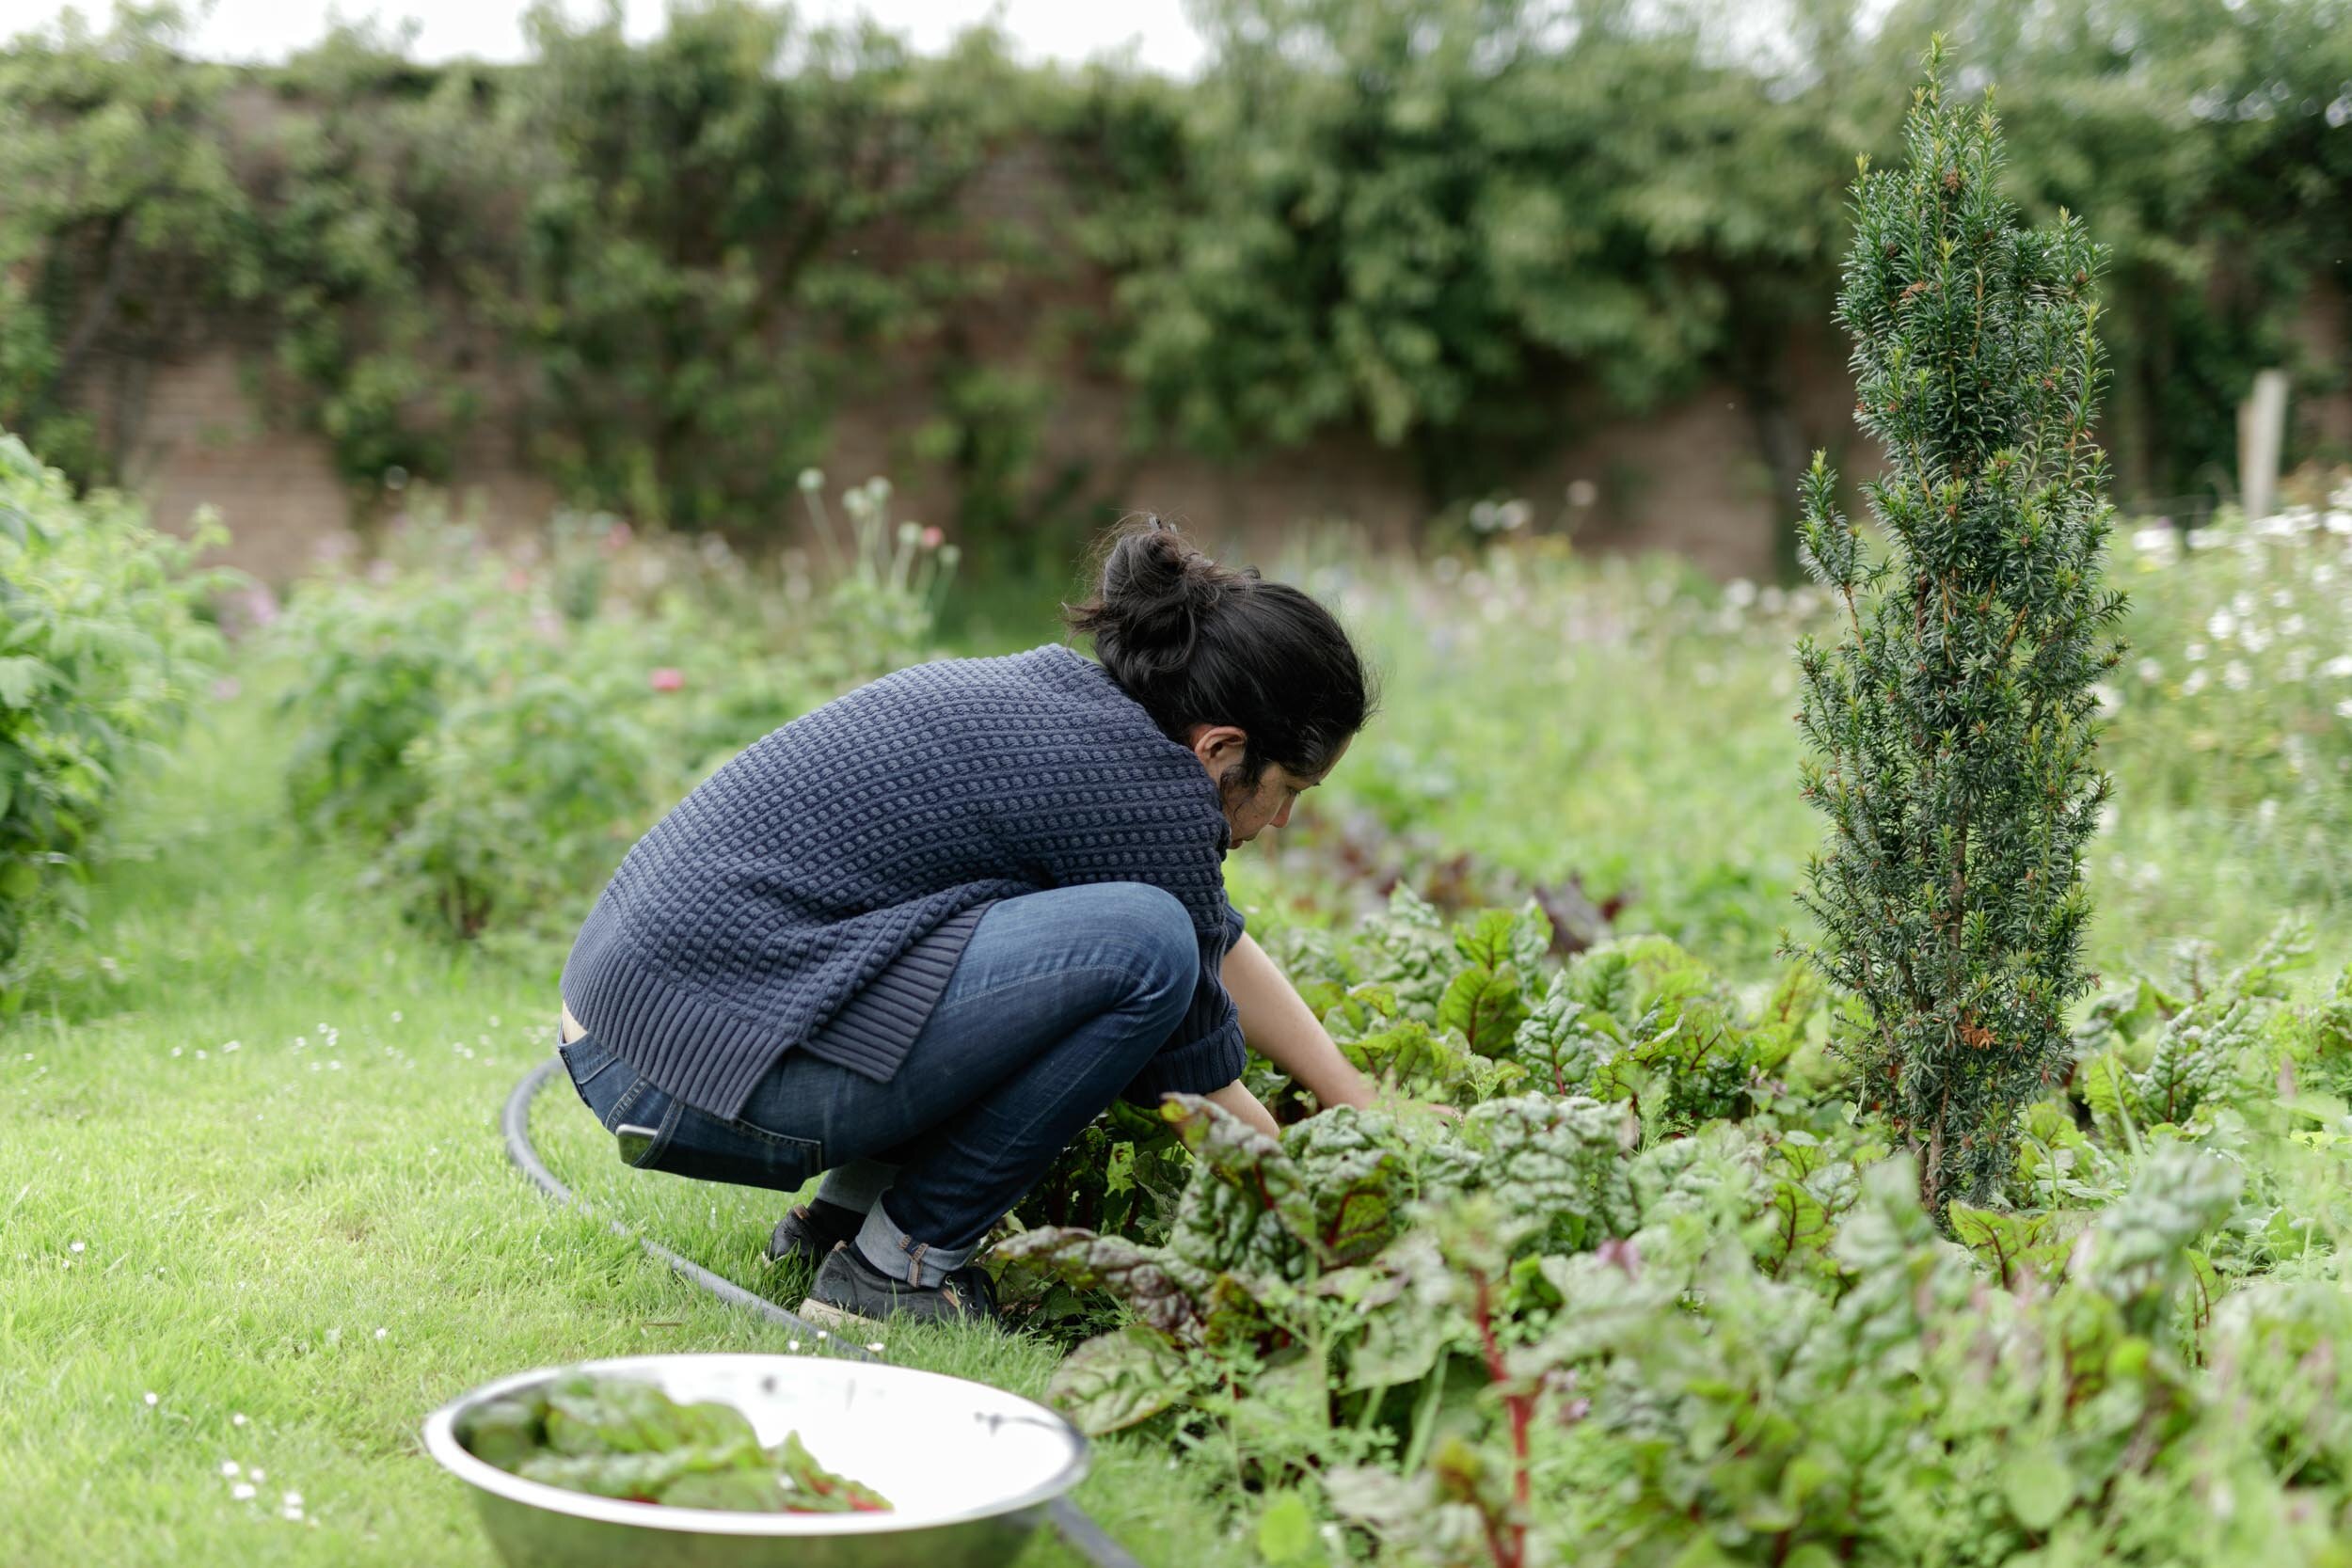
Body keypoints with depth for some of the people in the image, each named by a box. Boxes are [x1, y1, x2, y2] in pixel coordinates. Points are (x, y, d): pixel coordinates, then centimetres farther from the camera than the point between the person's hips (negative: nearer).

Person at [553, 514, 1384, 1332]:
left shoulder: (1059, 691, 14)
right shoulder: (1148, 791, -12)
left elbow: (1217, 940, 26)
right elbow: (1195, 1072, -1)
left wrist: (1360, 1108, 28)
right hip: (699, 1074, -10)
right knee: (1139, 943, -16)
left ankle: (841, 1215, 17)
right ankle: (896, 1267, -5)